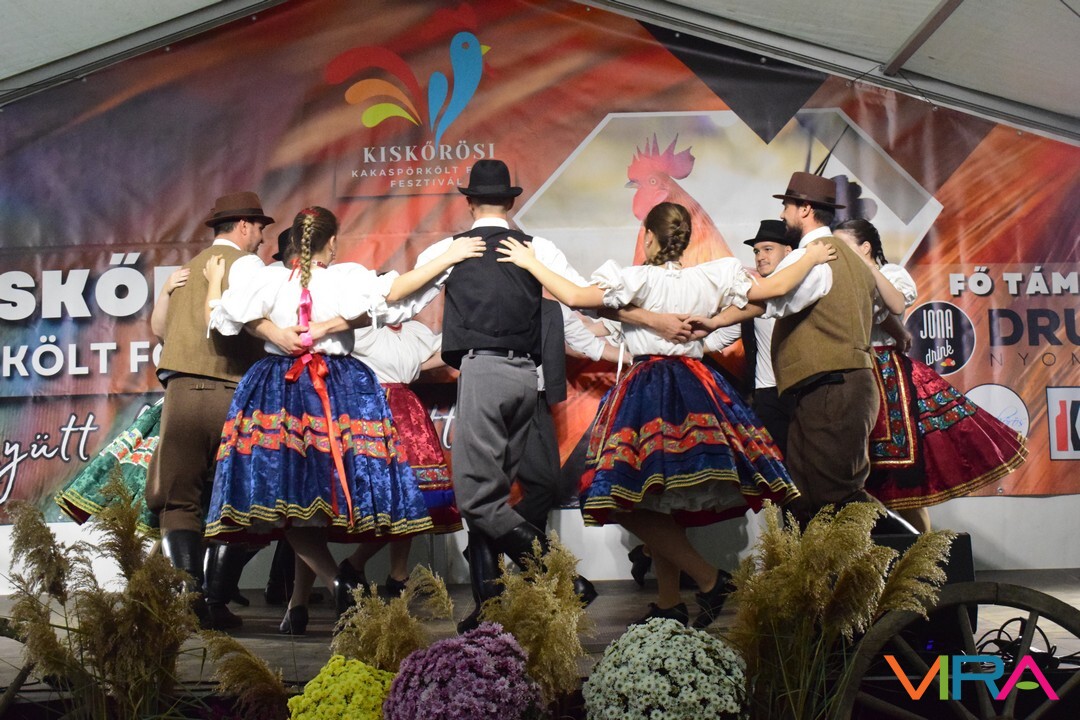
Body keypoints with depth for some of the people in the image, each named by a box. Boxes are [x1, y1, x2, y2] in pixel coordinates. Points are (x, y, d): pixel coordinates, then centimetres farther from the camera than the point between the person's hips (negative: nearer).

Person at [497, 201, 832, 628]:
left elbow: (574, 297, -10)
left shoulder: (638, 279, -5)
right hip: (695, 390, 7)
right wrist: (811, 258, 29)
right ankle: (669, 604, 14)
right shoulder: (711, 277, 8)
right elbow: (776, 287, 12)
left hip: (646, 392, -6)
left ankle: (708, 578, -9)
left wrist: (531, 263, 2)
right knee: (663, 503, 12)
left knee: (631, 500, -5)